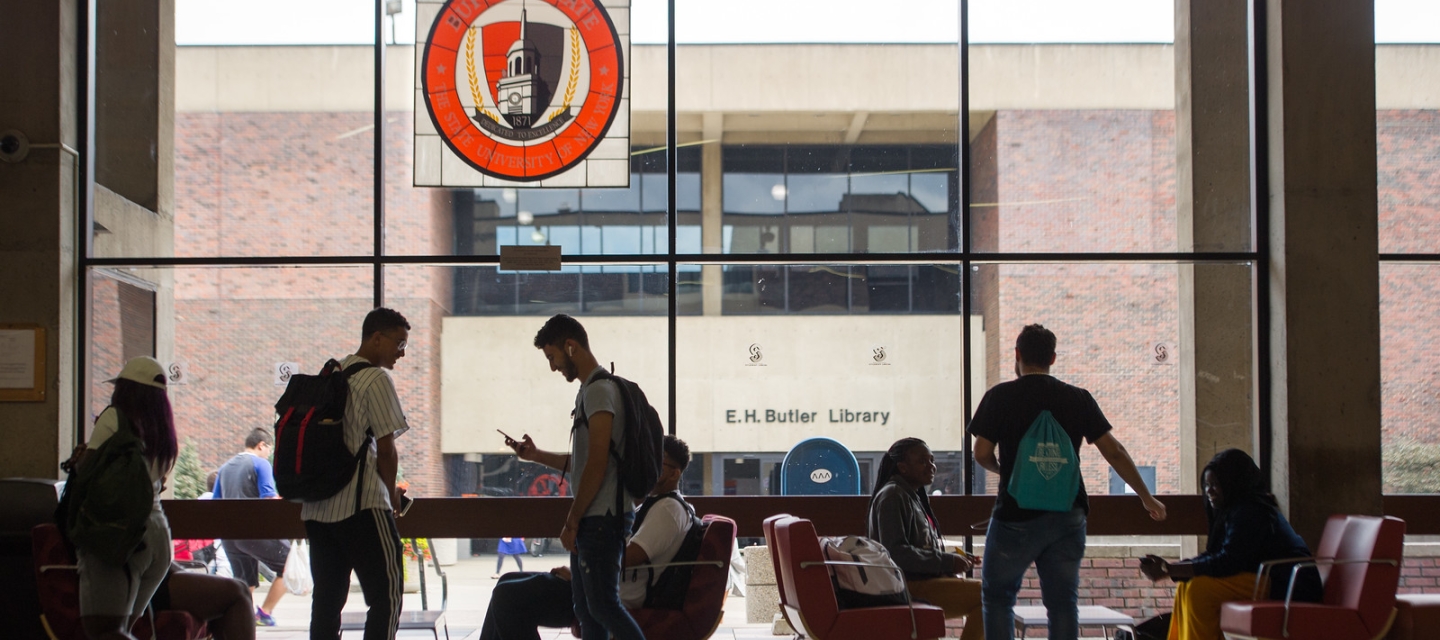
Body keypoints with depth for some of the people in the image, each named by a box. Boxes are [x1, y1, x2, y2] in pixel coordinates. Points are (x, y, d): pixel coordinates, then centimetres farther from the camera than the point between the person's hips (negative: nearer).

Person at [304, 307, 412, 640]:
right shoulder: (375, 379, -7)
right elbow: (386, 448, -10)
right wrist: (392, 494, 6)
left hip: (317, 506, 8)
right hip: (362, 504, -8)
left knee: (327, 597, 8)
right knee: (386, 593, -4)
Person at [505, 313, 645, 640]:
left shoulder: (600, 390, -12)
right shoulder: (589, 391, 19)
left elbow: (597, 464, -19)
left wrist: (572, 521, -15)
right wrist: (537, 455, 16)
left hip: (601, 518, -10)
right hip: (591, 520, 10)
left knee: (603, 606, -10)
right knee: (586, 609, 10)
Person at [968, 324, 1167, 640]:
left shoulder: (999, 396, -4)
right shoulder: (1078, 398, 4)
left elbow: (981, 453, -5)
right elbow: (1114, 451, 4)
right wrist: (1147, 498, 13)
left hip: (1016, 515, -3)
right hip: (1067, 516, 3)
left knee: (997, 596, 12)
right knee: (1063, 601, 8)